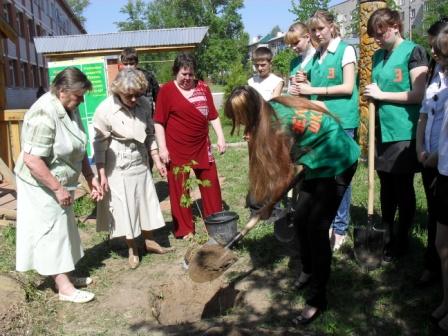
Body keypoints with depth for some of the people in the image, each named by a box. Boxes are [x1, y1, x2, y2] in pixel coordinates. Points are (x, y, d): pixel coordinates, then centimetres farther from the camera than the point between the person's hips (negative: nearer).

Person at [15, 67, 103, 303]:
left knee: (63, 230, 17)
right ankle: (64, 287, 12)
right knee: (53, 232, 1)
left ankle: (65, 275, 32)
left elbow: (78, 148, 11)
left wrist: (91, 178, 7)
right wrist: (58, 189, -25)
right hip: (42, 186, -9)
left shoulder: (69, 109, 2)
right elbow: (31, 160, -30)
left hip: (60, 183, 9)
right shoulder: (44, 115, -27)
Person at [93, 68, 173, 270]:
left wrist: (157, 161, 6)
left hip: (141, 164, 4)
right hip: (119, 168, -4)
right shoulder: (105, 110, -18)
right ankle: (132, 250, 23)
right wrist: (102, 174, -12)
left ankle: (149, 241, 34)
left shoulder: (143, 104, -7)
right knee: (125, 208, 6)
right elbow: (100, 144, -12)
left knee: (146, 203, 14)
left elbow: (149, 136, 6)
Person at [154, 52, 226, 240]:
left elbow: (213, 115, 12)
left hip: (201, 147, 4)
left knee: (211, 184, 9)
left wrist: (220, 137, 5)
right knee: (179, 189, 5)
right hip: (176, 150, -4)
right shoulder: (166, 90, -5)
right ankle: (184, 229, 19)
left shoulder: (203, 88, 7)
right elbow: (159, 122, -5)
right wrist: (162, 148, -10)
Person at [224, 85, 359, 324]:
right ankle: (308, 269, 34)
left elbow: (286, 175, -18)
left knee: (316, 227, -9)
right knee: (300, 218, 12)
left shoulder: (279, 123, -26)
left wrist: (269, 205, -6)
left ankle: (317, 299, 2)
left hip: (338, 162, -9)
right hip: (320, 161, 9)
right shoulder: (271, 109, -3)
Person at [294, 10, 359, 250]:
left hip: (341, 122, -6)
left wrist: (313, 90, -13)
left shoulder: (345, 50, -3)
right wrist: (306, 84, 1)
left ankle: (340, 228, 8)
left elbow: (348, 87, -11)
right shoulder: (316, 55, 15)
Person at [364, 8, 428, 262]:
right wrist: (372, 94, 5)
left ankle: (401, 243, 17)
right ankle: (386, 236, 28)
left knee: (403, 189, 4)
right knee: (386, 187, 14)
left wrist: (381, 95, -11)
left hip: (404, 132, -6)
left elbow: (418, 95, -13)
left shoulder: (413, 51, -7)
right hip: (382, 130, 7)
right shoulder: (379, 56, 14)